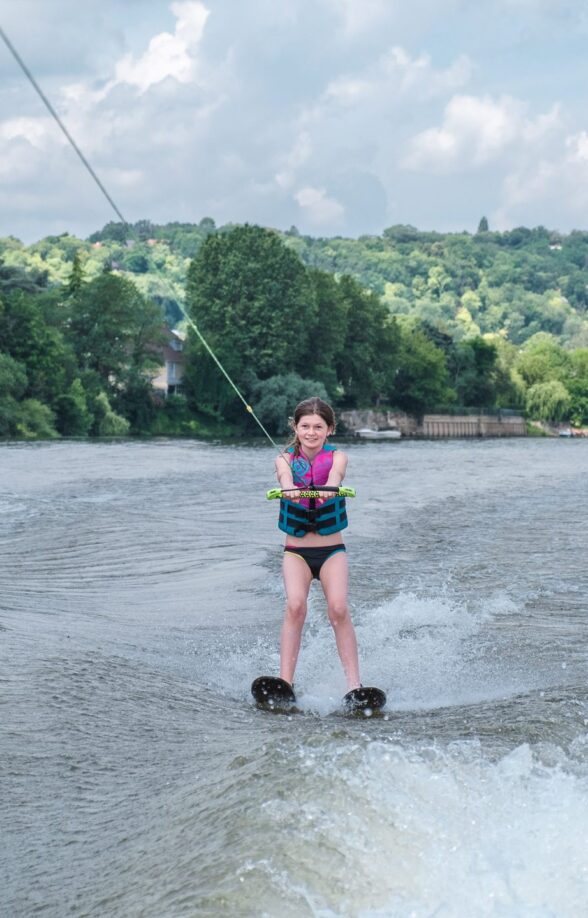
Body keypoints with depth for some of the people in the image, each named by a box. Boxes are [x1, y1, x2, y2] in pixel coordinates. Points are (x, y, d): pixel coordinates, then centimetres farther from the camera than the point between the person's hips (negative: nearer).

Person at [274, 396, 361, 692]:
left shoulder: (337, 457, -1)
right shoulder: (285, 459, 0)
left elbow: (334, 476, -25)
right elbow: (286, 477, -25)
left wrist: (328, 489, -49)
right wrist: (291, 490, -49)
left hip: (331, 550, 0)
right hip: (296, 551, 0)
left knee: (338, 609, -20)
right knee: (295, 607, -22)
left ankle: (354, 684, -19)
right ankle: (285, 682, -24)